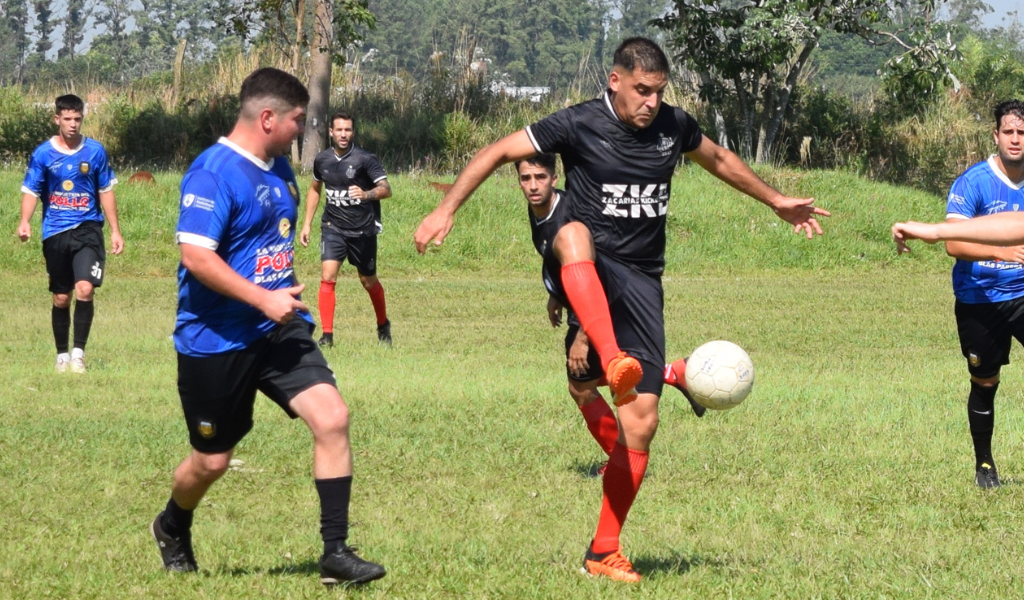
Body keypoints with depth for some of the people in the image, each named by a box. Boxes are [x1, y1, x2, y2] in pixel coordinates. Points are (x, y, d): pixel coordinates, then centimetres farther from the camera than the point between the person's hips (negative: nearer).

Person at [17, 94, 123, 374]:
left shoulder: (95, 151, 0)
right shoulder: (43, 154, -2)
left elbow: (106, 192, 9)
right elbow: (31, 191, -1)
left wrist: (115, 231, 8)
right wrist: (25, 221, -19)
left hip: (88, 229, -1)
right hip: (55, 233, 1)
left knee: (85, 290, -19)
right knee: (61, 298, 8)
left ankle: (79, 352, -8)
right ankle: (62, 355, 23)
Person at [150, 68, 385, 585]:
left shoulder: (278, 170, 10)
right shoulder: (213, 173, -18)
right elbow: (196, 255, -26)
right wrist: (264, 299, -25)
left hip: (279, 330, 7)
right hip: (216, 342, -7)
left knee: (331, 416, -14)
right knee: (212, 460, 8)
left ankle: (336, 552, -10)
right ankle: (172, 530, 41)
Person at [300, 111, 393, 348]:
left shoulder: (365, 159, -12)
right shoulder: (322, 160, 2)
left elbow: (386, 189, -19)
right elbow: (315, 189, 19)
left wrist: (366, 194, -39)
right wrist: (307, 223, 16)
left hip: (363, 229, -2)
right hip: (333, 228, 2)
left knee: (368, 282, 11)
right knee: (327, 277, -15)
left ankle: (383, 326, 35)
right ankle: (327, 335, -12)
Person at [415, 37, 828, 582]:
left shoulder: (674, 126, 4)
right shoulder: (579, 125, -8)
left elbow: (720, 160, 25)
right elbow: (498, 152, -5)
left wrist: (776, 201, 34)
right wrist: (446, 209, -15)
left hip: (640, 280, 3)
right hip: (589, 272, -3)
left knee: (641, 423, -5)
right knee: (575, 232, -42)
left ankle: (604, 552, 8)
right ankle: (613, 360, -58)